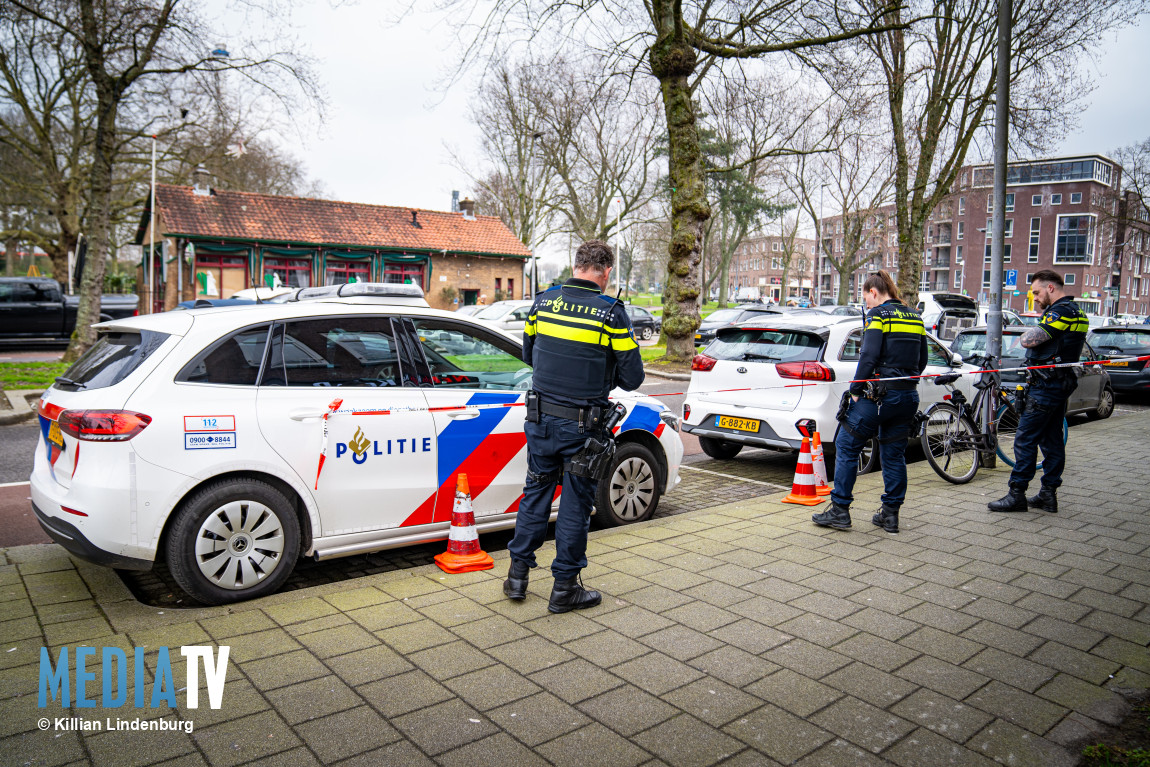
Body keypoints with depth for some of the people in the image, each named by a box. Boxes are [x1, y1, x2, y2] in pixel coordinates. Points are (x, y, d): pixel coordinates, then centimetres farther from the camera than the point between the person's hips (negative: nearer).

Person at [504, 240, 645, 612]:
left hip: (541, 419, 4)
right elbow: (632, 377, -9)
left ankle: (518, 574, 25)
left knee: (535, 493, 18)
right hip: (582, 426, -4)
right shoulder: (611, 312, -11)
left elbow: (528, 354, 15)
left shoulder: (543, 301, 2)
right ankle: (565, 587, 18)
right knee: (575, 504, 7)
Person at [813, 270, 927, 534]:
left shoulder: (878, 315, -8)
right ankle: (890, 514, 18)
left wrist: (856, 390, -10)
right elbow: (921, 360, 17)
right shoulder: (915, 317, 14)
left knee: (846, 446, 2)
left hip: (880, 394, -7)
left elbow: (869, 356, -17)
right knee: (894, 453, 14)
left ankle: (840, 511, 3)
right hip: (909, 396, 7)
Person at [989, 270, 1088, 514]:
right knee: (1052, 439, 13)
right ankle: (1049, 494, 18)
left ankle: (1017, 494, -4)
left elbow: (1027, 339, -24)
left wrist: (1028, 334, -1)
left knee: (1025, 439, -7)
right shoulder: (1075, 312, 17)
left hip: (1046, 385, -11)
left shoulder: (1060, 312, -17)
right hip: (1062, 383, 11)